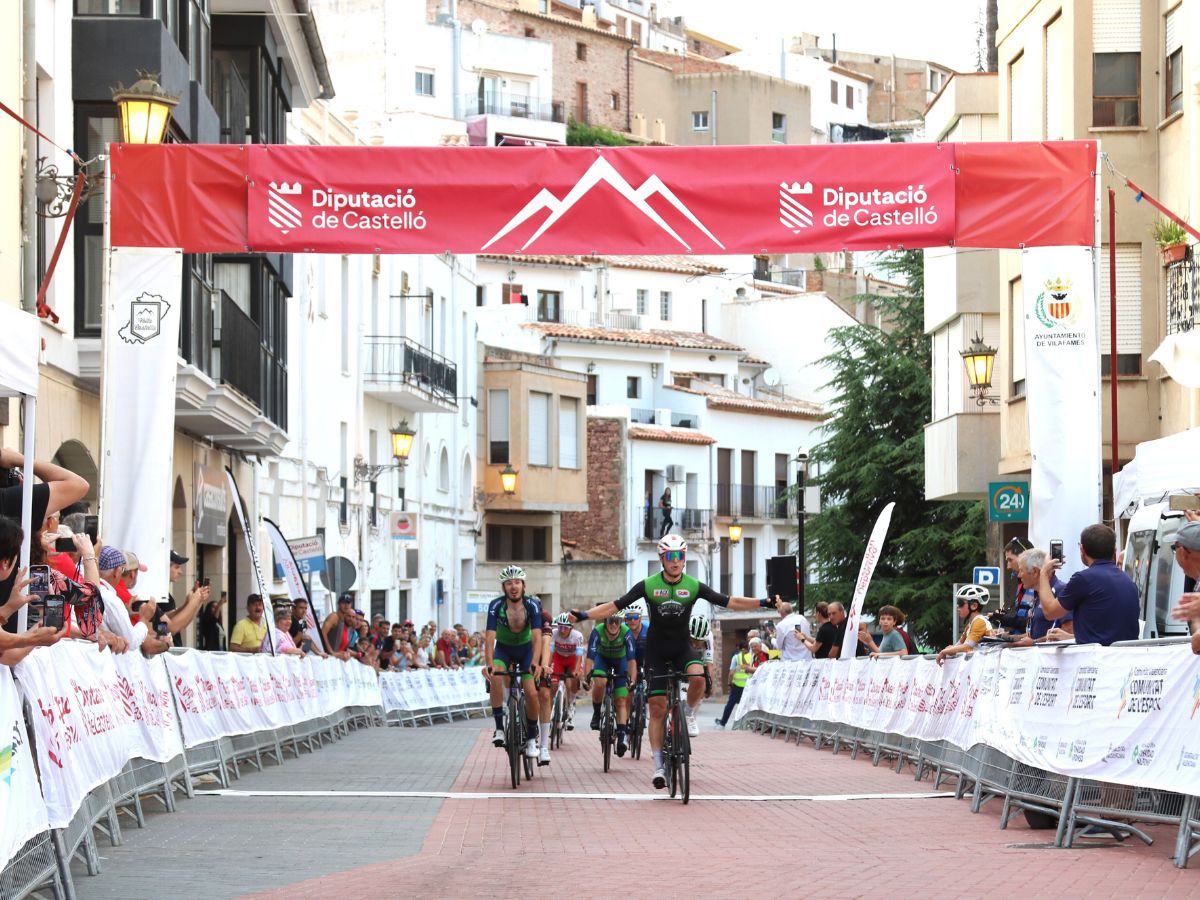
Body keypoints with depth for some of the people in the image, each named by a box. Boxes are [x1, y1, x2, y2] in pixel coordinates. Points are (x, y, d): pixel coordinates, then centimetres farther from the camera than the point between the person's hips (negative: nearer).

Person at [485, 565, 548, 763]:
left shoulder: (532, 605, -23)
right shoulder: (496, 606, -24)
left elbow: (537, 637, -30)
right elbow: (490, 637, -30)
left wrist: (535, 663, -45)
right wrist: (489, 664, -44)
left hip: (526, 648, 1)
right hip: (503, 648, 0)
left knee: (531, 693, -12)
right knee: (496, 677, -32)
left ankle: (531, 739, 8)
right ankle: (499, 728, -23)